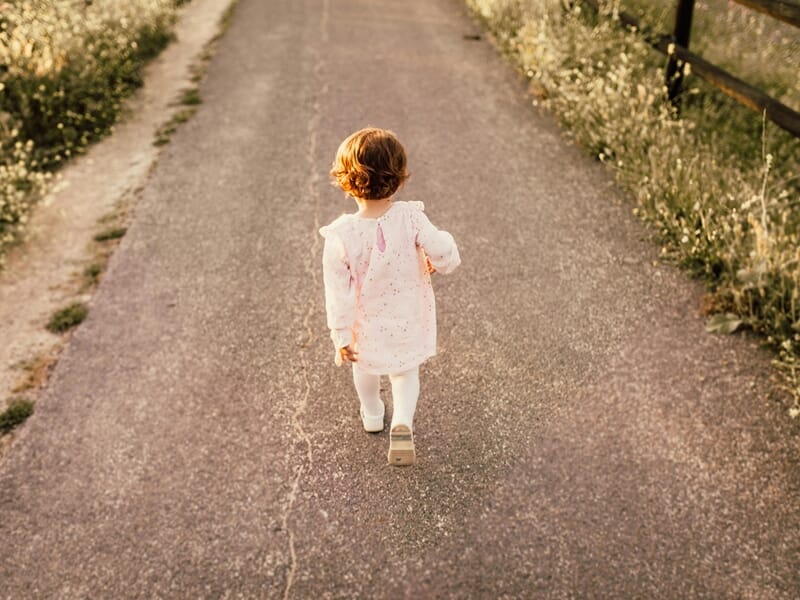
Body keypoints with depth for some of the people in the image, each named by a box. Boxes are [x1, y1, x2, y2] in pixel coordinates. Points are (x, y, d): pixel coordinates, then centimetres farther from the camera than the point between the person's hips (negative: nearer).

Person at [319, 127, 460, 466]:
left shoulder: (341, 236, -26)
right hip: (409, 321, 0)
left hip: (367, 326, 0)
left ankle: (372, 416, 54)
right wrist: (437, 263, 4)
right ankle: (402, 425, 4)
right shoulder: (411, 218, -26)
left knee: (365, 368, 30)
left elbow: (338, 292, -19)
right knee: (406, 372, 25)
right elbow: (444, 254, -21)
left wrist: (341, 336, -7)